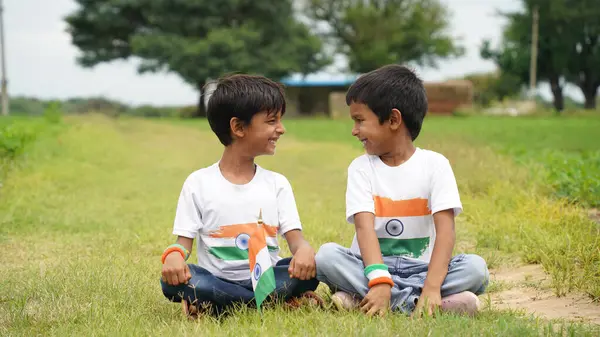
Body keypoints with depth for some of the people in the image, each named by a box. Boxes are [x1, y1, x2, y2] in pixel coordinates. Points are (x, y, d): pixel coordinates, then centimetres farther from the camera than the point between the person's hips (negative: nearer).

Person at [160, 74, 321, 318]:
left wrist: (304, 248, -23)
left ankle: (214, 306, -22)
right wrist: (174, 254, -24)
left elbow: (294, 237, 2)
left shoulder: (277, 184, 9)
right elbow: (184, 240, 2)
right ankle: (282, 301, -26)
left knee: (309, 269, -27)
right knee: (172, 281, -32)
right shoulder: (198, 183, 3)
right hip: (217, 280, -1)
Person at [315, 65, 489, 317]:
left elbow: (445, 228, -15)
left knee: (476, 267, -26)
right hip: (372, 265, 0)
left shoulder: (435, 164, -3)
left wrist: (432, 286, -31)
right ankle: (429, 302, -32)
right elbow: (364, 227, -15)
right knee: (327, 255, -27)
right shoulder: (361, 168, 1)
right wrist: (379, 282, -33)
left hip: (420, 266, 0)